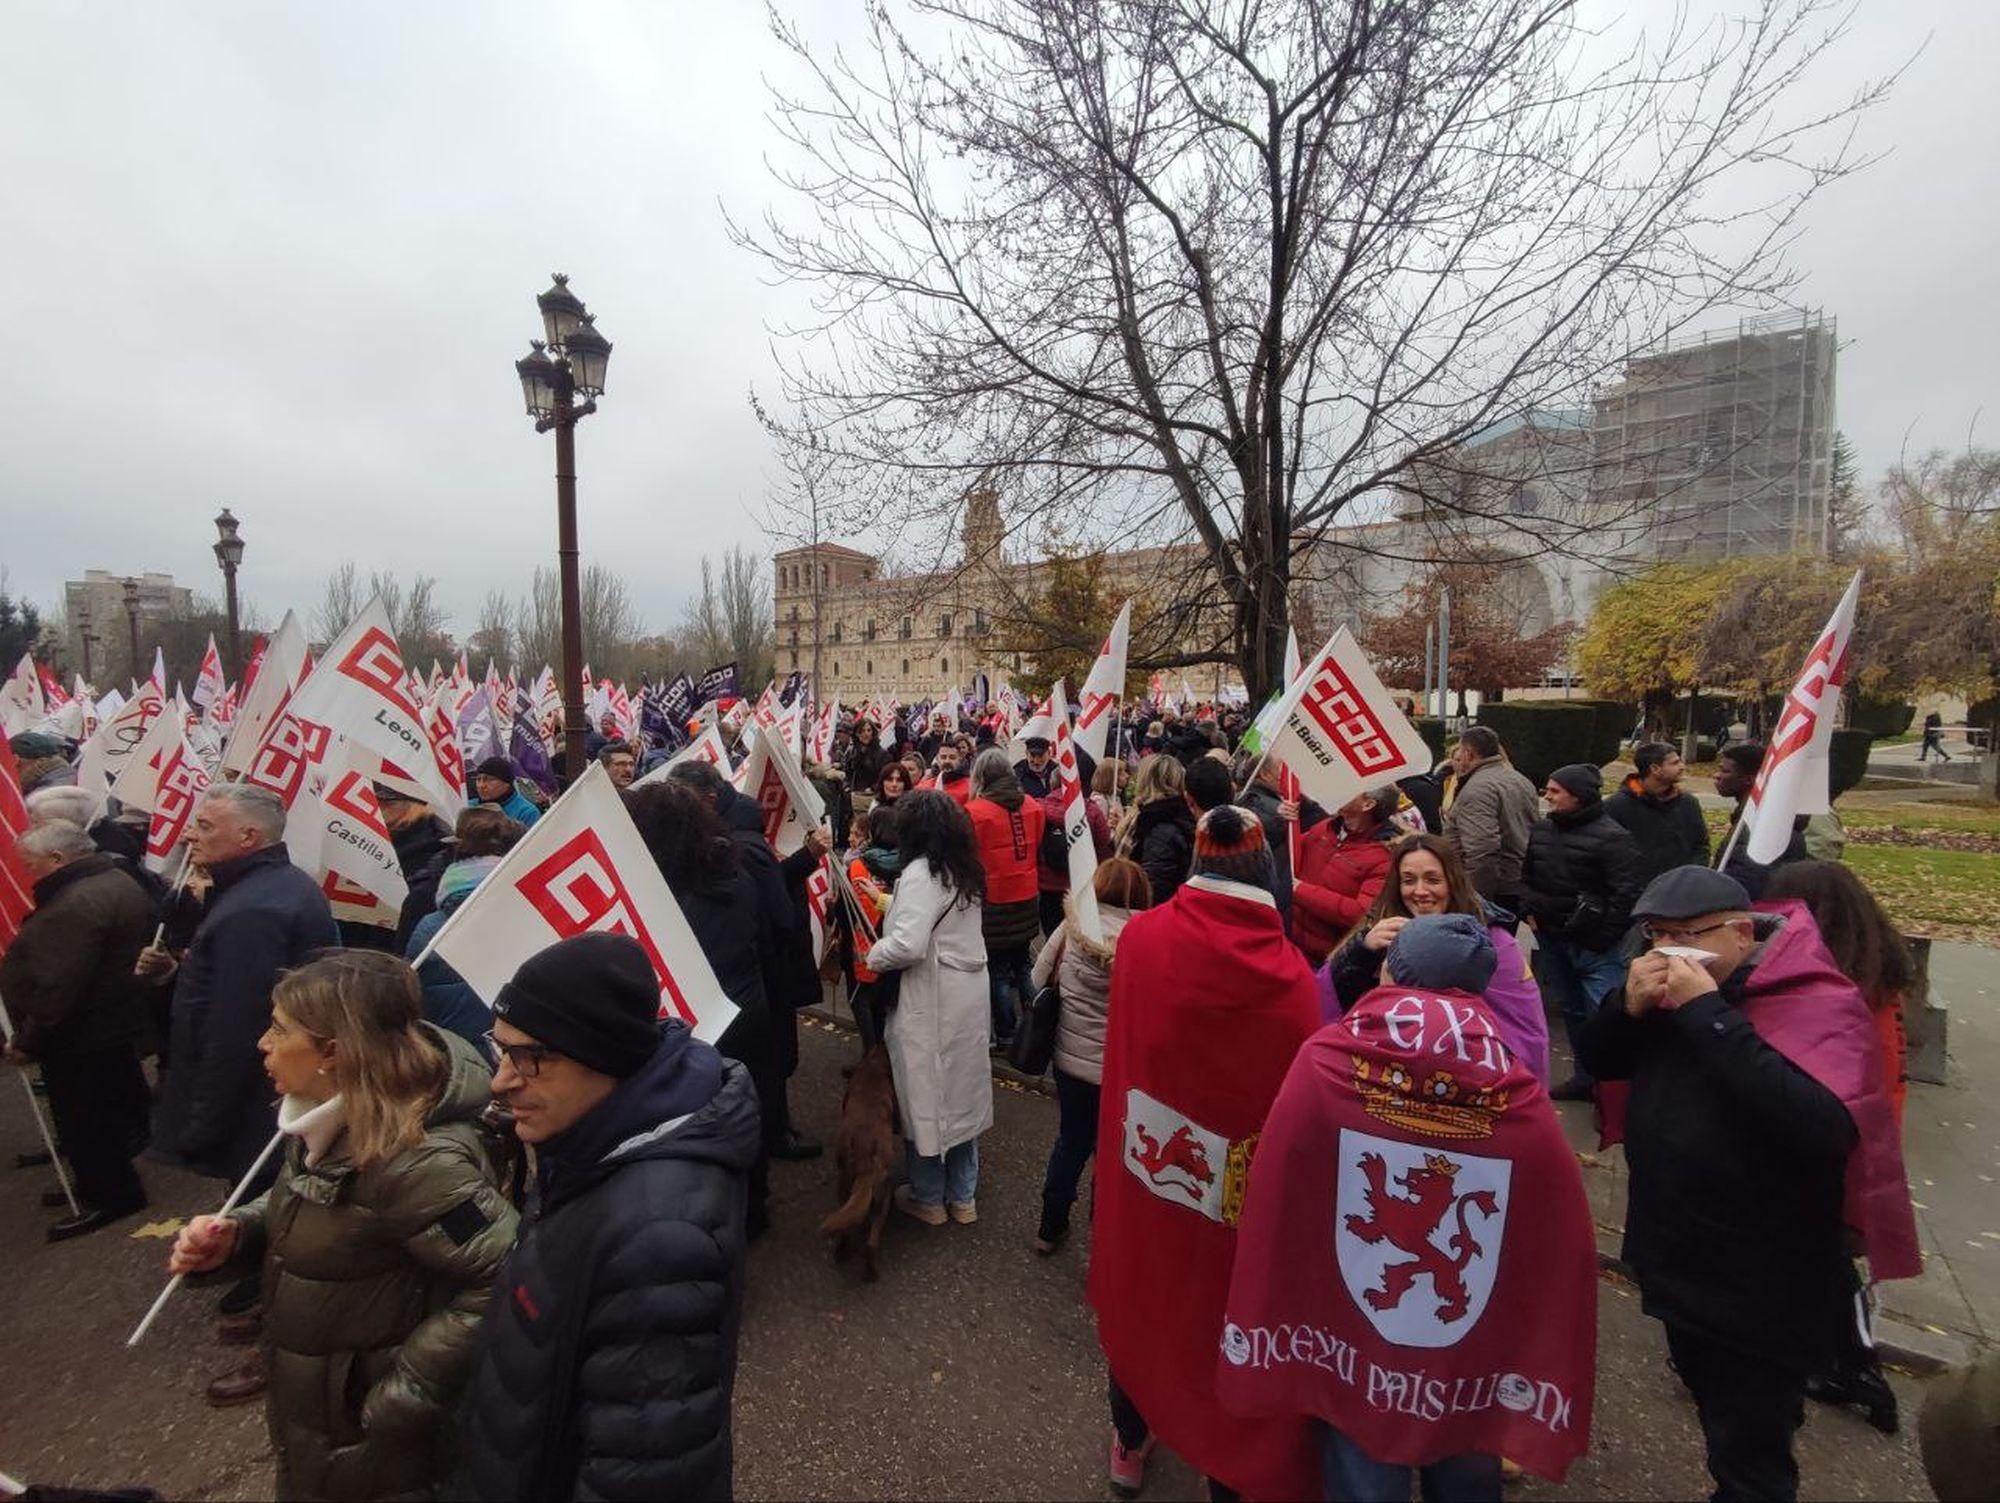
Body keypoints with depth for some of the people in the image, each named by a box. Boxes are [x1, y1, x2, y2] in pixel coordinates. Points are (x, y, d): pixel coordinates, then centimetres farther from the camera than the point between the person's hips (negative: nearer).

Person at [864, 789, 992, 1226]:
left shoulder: (920, 873, -19)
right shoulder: (965, 871, 5)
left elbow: (909, 945, -27)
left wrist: (873, 955, -10)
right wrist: (889, 905, 16)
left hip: (931, 1004, -8)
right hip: (969, 996, 8)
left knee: (926, 1095, 10)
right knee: (961, 1090, 18)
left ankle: (929, 1198, 28)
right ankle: (963, 1196, 32)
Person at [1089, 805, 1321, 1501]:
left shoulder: (1141, 935, -16)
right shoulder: (1290, 971, -22)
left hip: (1141, 1161, 2)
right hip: (1240, 1191, -2)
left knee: (1139, 1297, 26)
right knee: (1225, 1318, 22)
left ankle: (1131, 1445, 49)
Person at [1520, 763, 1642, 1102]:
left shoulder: (1611, 836, -14)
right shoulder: (1542, 828, 7)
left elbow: (1625, 894, -17)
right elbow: (1527, 873, 18)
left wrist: (1604, 938, -16)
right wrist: (1530, 911, 6)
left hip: (1594, 944, -7)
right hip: (1551, 939, 7)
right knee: (1571, 1010, 18)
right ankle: (1584, 1077, 33)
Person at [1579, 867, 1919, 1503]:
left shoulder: (1818, 1004, -22)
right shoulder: (1677, 987, -2)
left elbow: (1822, 1130, -37)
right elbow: (1600, 1062, 3)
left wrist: (1708, 1014, -35)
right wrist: (1631, 1006, -17)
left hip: (1761, 1293, -6)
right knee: (1716, 1417, 28)